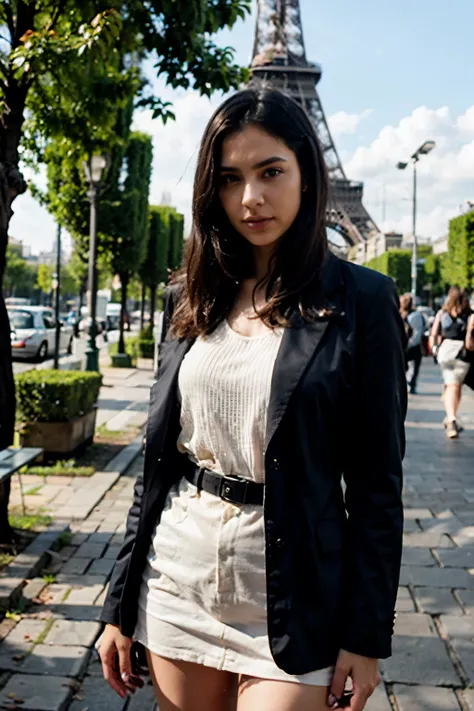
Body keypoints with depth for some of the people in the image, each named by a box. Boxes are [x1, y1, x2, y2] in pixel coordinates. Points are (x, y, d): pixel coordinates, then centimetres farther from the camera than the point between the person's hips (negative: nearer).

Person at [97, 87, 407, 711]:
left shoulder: (360, 301, -7)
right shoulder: (191, 302, 5)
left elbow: (377, 483, -7)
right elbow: (157, 460, 7)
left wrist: (366, 634, -9)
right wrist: (120, 606, 7)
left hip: (290, 595, -4)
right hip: (177, 585, 4)